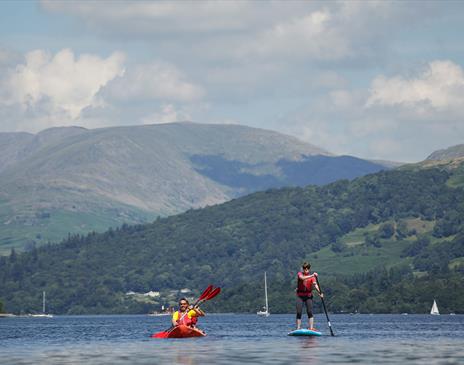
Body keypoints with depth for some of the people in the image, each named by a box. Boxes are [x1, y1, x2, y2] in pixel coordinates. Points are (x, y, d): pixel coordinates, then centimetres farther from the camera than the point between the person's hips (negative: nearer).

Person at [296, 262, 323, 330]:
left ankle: (311, 328, -13)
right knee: (299, 312, -5)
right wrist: (312, 276, -38)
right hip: (300, 296, -1)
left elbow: (315, 285, -12)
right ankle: (298, 328, -2)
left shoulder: (312, 277, 3)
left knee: (310, 312, -10)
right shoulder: (300, 274, -1)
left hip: (308, 296, 1)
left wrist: (319, 292, -31)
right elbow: (302, 278, -24)